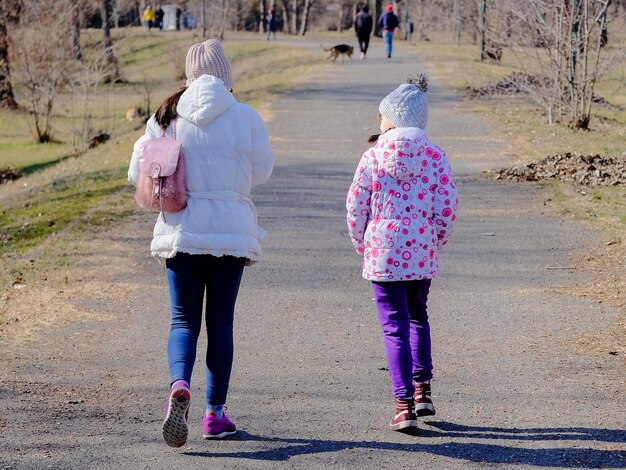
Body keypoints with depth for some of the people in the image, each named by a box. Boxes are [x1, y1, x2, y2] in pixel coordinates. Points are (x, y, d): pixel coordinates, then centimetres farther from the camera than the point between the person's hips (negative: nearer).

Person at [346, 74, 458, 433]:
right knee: (418, 317, 24)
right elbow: (447, 208, -4)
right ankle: (422, 389, 23)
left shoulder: (373, 158, -5)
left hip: (382, 254, -2)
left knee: (395, 327, 1)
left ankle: (404, 404, -5)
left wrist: (363, 248, 12)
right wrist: (434, 245, 11)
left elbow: (356, 207, -3)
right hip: (422, 255, 2)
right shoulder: (436, 157, -2)